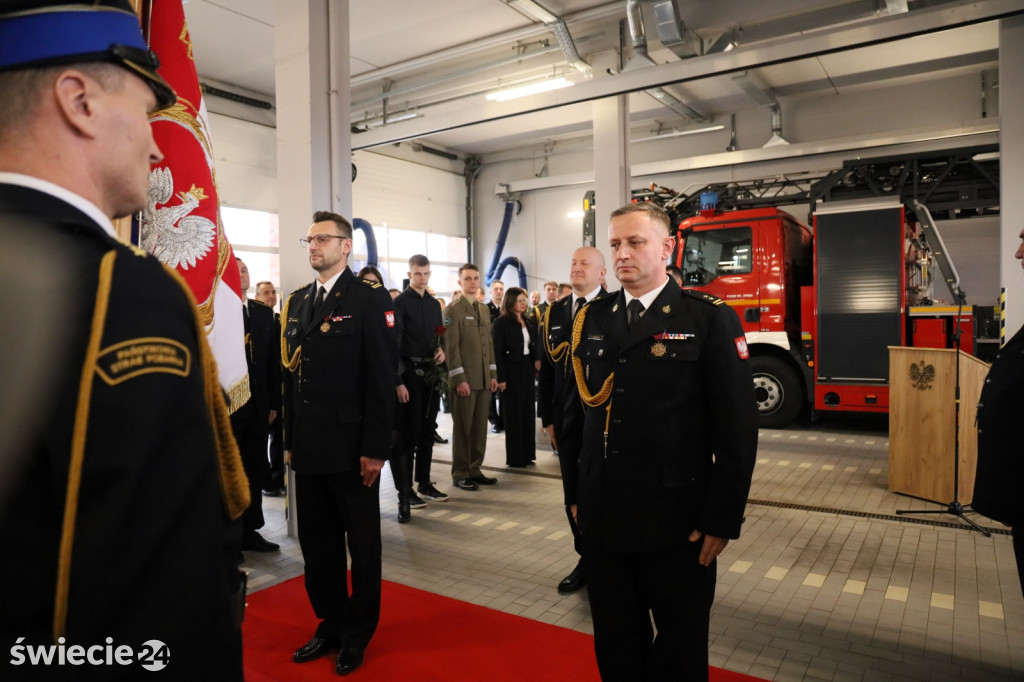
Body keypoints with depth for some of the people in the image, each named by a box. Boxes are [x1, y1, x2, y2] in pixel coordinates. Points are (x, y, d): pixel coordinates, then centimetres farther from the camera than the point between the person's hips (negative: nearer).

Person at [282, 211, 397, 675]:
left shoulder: (370, 299, -8)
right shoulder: (297, 302, 12)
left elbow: (382, 379, -13)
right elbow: (291, 375, 13)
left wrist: (375, 448, -16)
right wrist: (290, 440, 10)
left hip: (352, 447, -6)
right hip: (308, 447, 6)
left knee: (362, 543, 10)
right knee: (317, 542, 15)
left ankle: (358, 633, 28)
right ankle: (331, 623, 34)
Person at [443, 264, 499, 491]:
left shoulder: (484, 310, 16)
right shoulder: (453, 310, -6)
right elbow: (452, 347, -12)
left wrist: (493, 374, 11)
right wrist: (459, 378, -17)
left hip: (483, 378, 7)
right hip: (464, 378, -6)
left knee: (480, 427, 9)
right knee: (462, 427, 0)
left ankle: (474, 470, 19)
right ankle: (460, 474, 9)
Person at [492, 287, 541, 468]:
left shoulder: (529, 322, 11)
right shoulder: (501, 323, -9)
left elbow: (534, 345, 14)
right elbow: (497, 352, -13)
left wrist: (537, 360, -7)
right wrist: (500, 378, -18)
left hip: (527, 370, 6)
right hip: (511, 372, -6)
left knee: (527, 412, 10)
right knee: (513, 413, 1)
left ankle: (527, 454, 20)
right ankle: (514, 457, 11)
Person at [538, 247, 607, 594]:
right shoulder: (554, 312, 8)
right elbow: (547, 367, 8)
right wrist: (548, 416, 5)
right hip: (567, 418, 5)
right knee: (574, 496, 12)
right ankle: (587, 560, 29)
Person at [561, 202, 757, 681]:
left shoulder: (710, 319, -8)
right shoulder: (590, 319, 6)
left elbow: (736, 428, -9)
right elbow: (575, 411, 10)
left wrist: (722, 519, -10)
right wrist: (577, 491, 9)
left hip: (678, 524, -4)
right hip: (602, 517, 4)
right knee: (615, 643, 19)